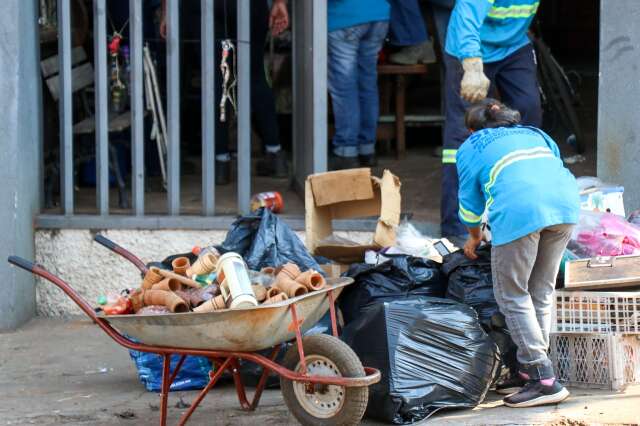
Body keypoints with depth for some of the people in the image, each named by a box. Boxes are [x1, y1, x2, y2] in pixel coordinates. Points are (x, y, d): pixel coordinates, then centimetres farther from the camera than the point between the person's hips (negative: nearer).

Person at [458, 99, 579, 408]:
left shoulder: (470, 147, 25)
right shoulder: (535, 134, 36)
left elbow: (470, 201, 27)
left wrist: (474, 238, 45)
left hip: (519, 211, -5)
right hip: (565, 203, 5)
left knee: (512, 296, 4)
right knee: (541, 292, 17)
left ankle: (543, 379, -3)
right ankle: (532, 366, 20)